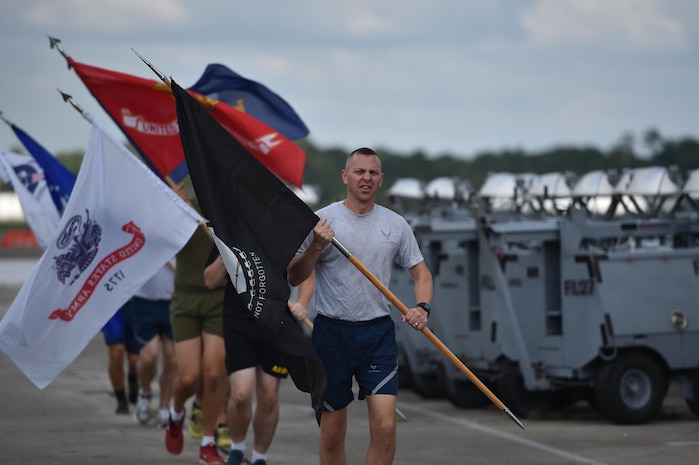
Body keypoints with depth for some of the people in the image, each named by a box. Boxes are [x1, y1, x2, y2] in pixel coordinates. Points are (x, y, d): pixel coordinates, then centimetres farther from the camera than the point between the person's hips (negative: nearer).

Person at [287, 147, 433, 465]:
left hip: (378, 334, 1)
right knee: (332, 433, 4)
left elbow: (421, 273, 13)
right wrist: (316, 247, -18)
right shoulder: (322, 221, -2)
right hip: (331, 332, -1)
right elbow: (293, 278, -1)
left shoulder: (396, 225, 6)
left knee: (385, 426, -12)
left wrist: (422, 307, -6)